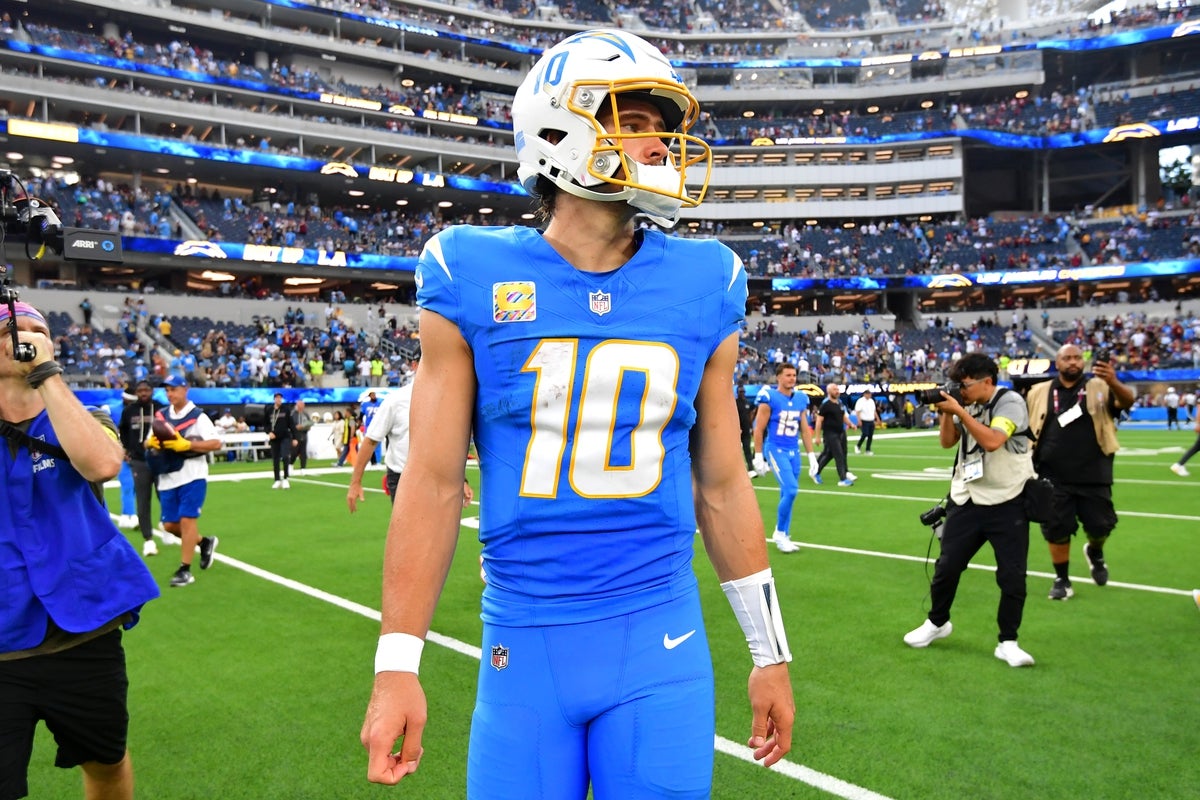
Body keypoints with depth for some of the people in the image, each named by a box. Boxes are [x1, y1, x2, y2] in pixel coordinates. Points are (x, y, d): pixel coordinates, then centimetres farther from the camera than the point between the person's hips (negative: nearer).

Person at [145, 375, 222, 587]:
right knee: (169, 524, 9)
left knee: (187, 519, -10)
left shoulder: (198, 416, -7)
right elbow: (148, 441, 16)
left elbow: (216, 443, -15)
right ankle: (204, 542, 34)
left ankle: (185, 569, -2)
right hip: (167, 478, 6)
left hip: (192, 476, -6)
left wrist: (186, 445, -24)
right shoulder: (161, 415, 11)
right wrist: (151, 443, -9)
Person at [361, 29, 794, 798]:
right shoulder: (477, 281, -6)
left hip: (660, 643, 1)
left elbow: (722, 486, 7)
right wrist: (397, 664, -4)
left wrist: (770, 650, 11)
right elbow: (434, 482, -3)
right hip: (526, 645, -1)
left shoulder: (701, 287, 0)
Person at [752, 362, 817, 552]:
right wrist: (758, 456, -8)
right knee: (791, 490, -17)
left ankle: (783, 536, 22)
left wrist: (811, 455, 12)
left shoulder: (801, 399, 8)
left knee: (788, 494, 9)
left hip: (794, 452, 6)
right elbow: (759, 429, -7)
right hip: (775, 450, -6)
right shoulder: (769, 398, -9)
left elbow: (805, 430, 15)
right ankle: (780, 533, 0)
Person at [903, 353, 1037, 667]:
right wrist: (945, 412, -9)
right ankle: (937, 623, 30)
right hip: (966, 500, 5)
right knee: (947, 566, 8)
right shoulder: (966, 404, 4)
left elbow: (992, 441, -27)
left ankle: (1008, 642, 10)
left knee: (1013, 575, -4)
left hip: (1007, 503, -5)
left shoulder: (1010, 402, -13)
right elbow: (947, 441, 5)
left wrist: (959, 411, -25)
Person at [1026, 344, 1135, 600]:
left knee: (1100, 525, 5)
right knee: (1057, 529, 3)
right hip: (1053, 478, 1)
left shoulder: (1099, 387, 2)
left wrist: (1113, 382, -36)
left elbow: (1127, 401, -18)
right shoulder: (1038, 392, 6)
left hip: (1093, 476, 0)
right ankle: (1062, 580, 20)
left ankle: (1095, 551, 40)